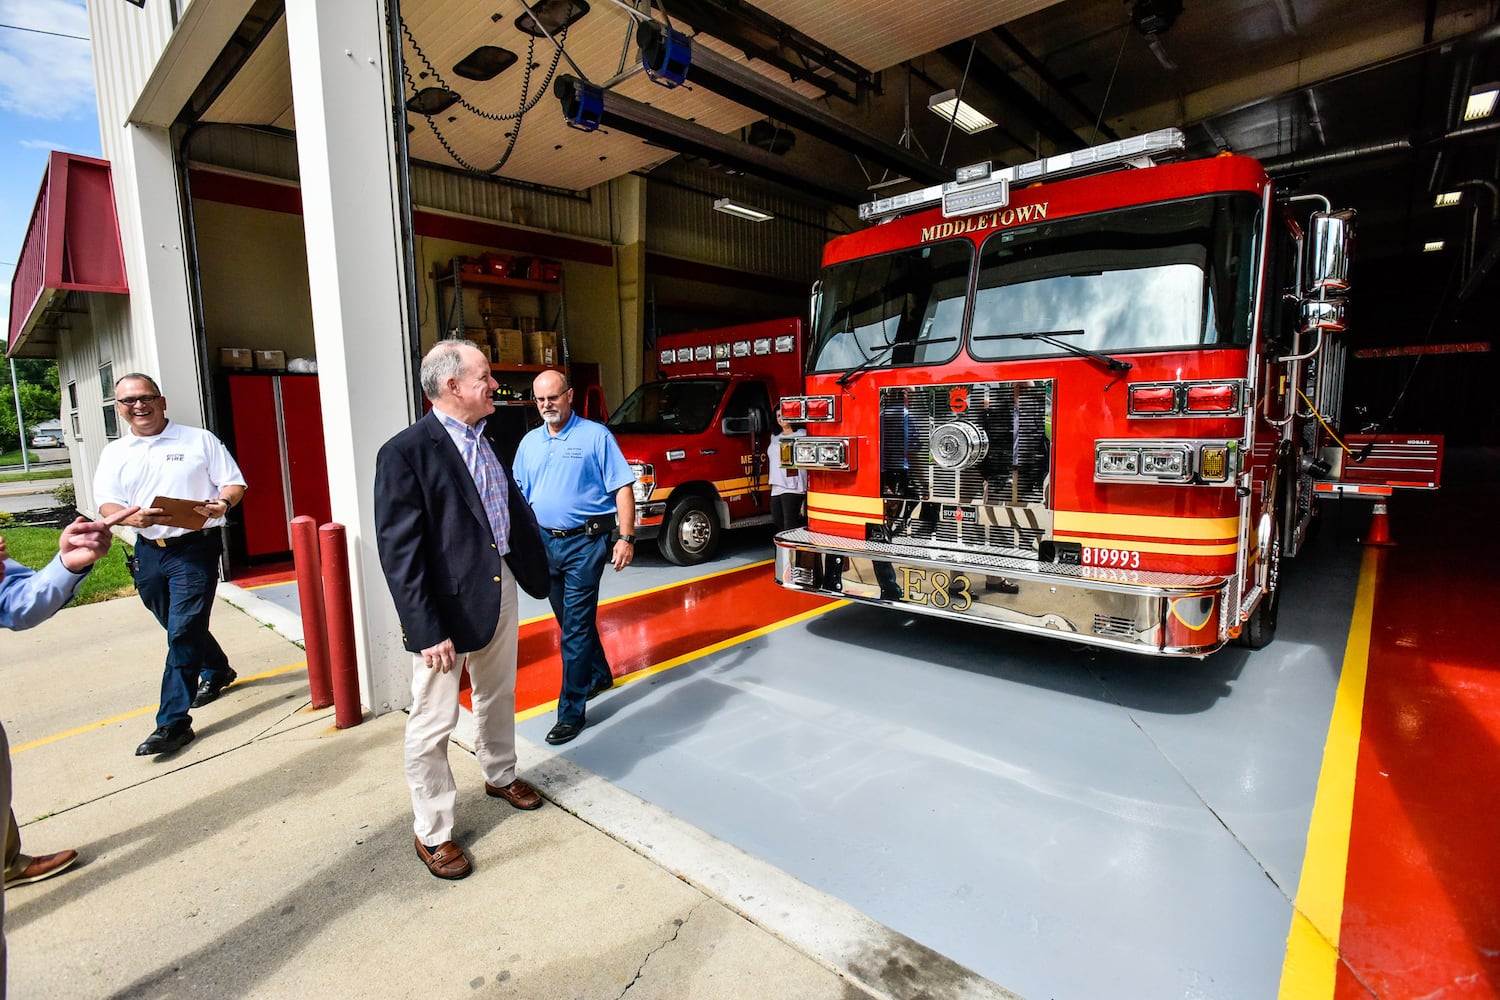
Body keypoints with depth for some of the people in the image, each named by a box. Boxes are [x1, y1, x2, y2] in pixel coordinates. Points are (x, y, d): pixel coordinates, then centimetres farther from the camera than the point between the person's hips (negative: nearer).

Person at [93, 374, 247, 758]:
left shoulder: (199, 440, 2)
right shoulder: (114, 453, 11)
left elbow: (233, 482, 1)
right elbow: (106, 503, 2)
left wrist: (222, 503, -22)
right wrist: (131, 516, -21)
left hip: (195, 548, -5)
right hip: (147, 552, 5)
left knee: (183, 632, -8)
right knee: (180, 627, 18)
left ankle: (173, 722, -3)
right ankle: (216, 672, 43)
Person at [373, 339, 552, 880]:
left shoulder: (489, 441, 7)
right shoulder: (405, 452, -16)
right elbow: (398, 551, -18)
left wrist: (536, 571, 10)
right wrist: (427, 631, -20)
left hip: (501, 589, 7)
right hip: (448, 604, -7)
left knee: (498, 697, 24)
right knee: (433, 724, 6)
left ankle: (500, 775, 48)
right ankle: (432, 832, 26)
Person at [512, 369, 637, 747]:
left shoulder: (596, 436, -7)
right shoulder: (530, 442, 10)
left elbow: (623, 488, -10)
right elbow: (519, 494, 15)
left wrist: (626, 538, -16)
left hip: (584, 543, -6)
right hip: (545, 542, 6)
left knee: (576, 627, -4)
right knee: (572, 620, 19)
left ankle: (571, 711, 6)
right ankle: (598, 675, 40)